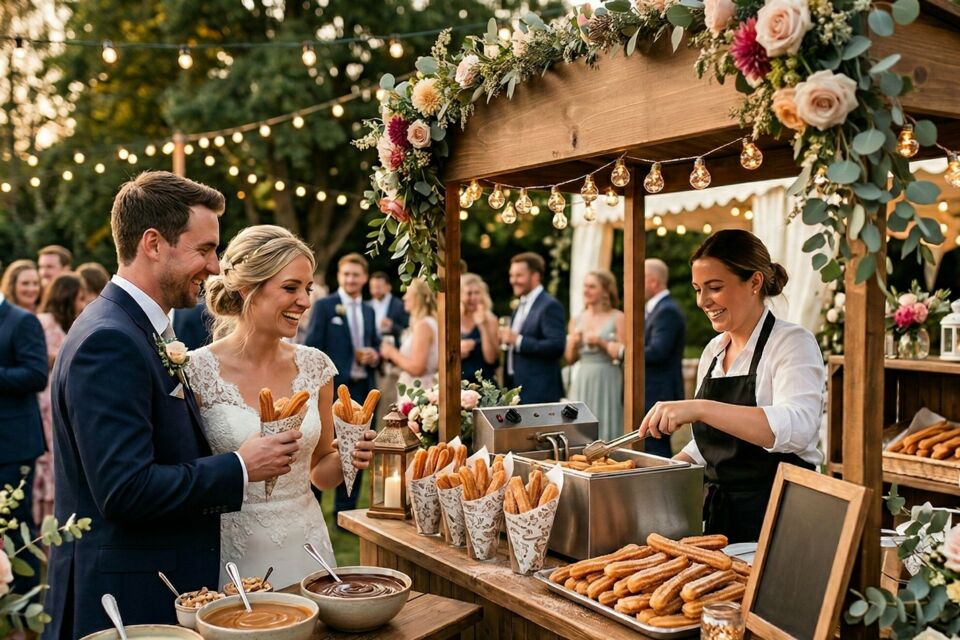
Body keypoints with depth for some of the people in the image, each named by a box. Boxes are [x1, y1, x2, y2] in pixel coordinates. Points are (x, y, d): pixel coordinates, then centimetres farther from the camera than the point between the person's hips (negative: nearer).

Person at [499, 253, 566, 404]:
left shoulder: (550, 306, -12)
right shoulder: (521, 306, 17)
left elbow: (557, 346, -22)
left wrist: (518, 340, -23)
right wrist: (506, 340, 3)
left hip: (539, 392, -9)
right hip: (515, 387, 9)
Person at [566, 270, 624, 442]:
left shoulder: (618, 318, -2)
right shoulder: (576, 320, 11)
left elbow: (623, 355, -7)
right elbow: (570, 359, 12)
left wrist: (601, 342, -16)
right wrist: (573, 343, -6)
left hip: (607, 382, -4)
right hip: (582, 382, 4)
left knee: (605, 430, -2)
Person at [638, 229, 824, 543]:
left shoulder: (792, 342, -12)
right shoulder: (713, 350, 10)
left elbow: (798, 428, -31)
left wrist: (699, 408, -38)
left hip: (777, 517, -7)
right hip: (719, 512, 7)